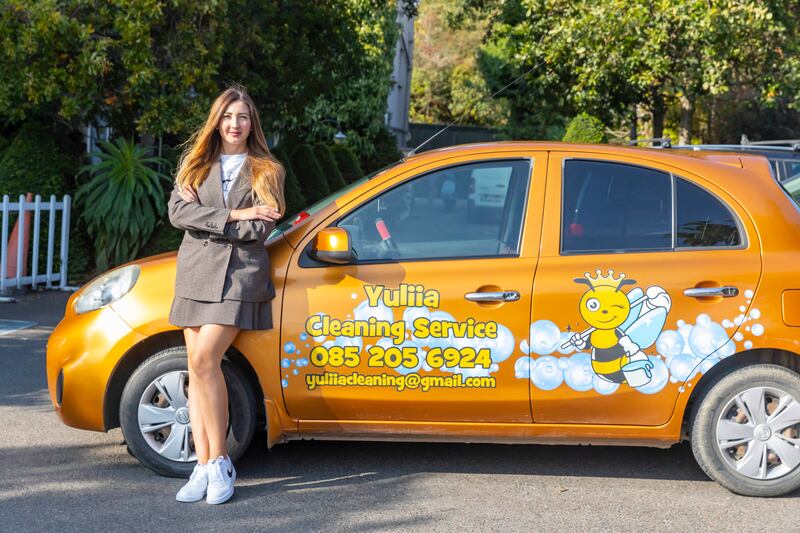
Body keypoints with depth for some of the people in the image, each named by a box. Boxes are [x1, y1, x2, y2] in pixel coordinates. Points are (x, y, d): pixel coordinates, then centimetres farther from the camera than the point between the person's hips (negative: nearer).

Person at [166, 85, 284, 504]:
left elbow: (259, 230, -7)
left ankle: (219, 460, -7)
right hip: (195, 273, 4)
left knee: (204, 361, -18)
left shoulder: (266, 170, 5)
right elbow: (177, 213, -3)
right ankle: (204, 467, 6)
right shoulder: (195, 163, 12)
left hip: (239, 275, -4)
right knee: (198, 369, 1)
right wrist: (232, 215, -10)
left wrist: (203, 214, -6)